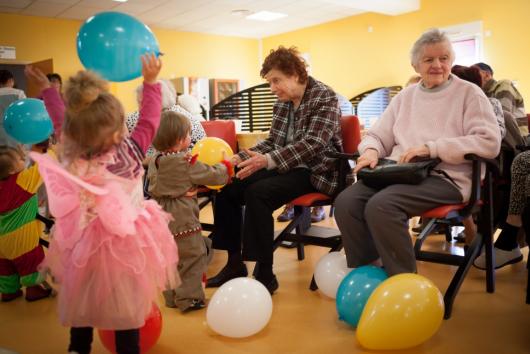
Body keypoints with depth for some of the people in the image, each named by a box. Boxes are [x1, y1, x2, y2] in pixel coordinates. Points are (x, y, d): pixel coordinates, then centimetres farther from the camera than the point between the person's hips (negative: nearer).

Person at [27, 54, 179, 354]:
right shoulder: (129, 152, -22)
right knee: (126, 307, 12)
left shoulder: (70, 153, -12)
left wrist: (47, 89, 23)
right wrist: (151, 82, 5)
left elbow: (60, 119, 6)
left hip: (84, 245, 4)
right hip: (124, 246, -3)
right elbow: (149, 120, -7)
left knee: (82, 304, 23)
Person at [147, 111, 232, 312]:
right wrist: (226, 166, 9)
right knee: (192, 256, 6)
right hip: (182, 219, -8)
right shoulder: (187, 163, -17)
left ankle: (172, 297, 29)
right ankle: (188, 298, 10)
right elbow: (212, 176, -11)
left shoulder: (155, 160, 3)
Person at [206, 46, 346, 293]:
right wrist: (239, 159, -1)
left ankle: (265, 276, -19)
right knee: (226, 188, -4)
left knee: (257, 193, -30)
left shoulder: (324, 98, -11)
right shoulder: (282, 103, 11)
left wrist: (268, 160, -34)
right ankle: (235, 264, 7)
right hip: (284, 167, 8)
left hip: (315, 171, -8)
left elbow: (313, 143, -24)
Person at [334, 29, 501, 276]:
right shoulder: (405, 96, 21)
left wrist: (431, 148, -15)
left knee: (381, 205, -32)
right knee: (346, 202, -22)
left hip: (445, 177, -5)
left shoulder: (469, 93, 6)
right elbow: (378, 135, 19)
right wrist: (371, 150, -7)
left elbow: (490, 142, -7)